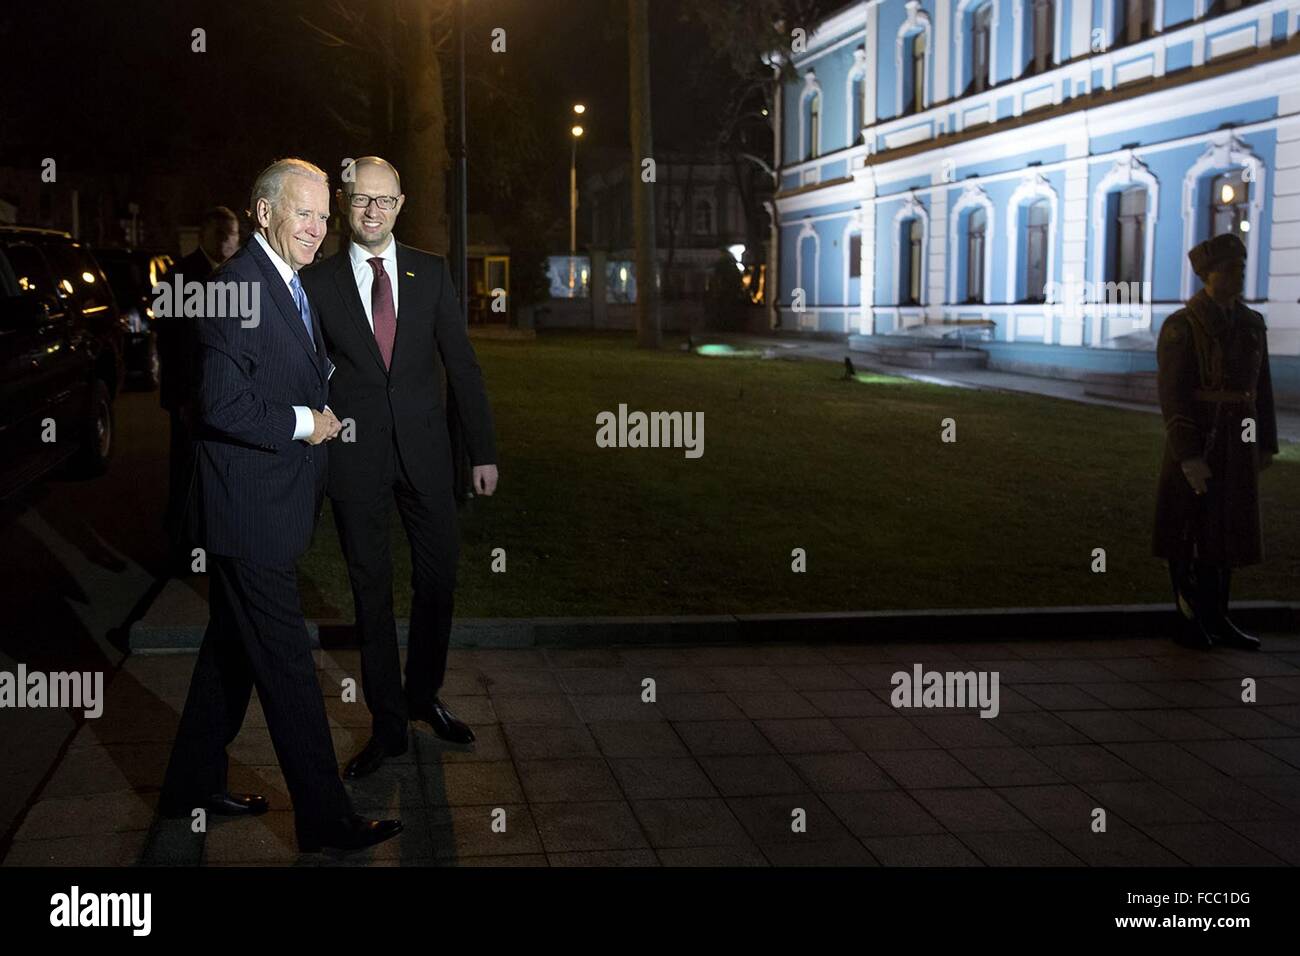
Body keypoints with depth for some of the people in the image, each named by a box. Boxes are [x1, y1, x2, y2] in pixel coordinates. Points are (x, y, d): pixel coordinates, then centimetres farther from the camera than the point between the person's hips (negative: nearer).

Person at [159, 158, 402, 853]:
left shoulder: (290, 285, 14)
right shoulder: (237, 286, -18)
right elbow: (223, 406, -24)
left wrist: (323, 407, 8)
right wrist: (304, 423, -16)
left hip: (269, 509, 10)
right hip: (251, 513, -10)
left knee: (231, 650, 20)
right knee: (288, 664, -3)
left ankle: (193, 785, 35)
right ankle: (325, 818, 6)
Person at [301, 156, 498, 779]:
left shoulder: (430, 273, 4)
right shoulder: (316, 281, 0)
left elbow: (461, 364, 5)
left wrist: (483, 450, 3)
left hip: (424, 449, 2)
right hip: (354, 454, -2)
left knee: (438, 577, 9)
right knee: (372, 588, 6)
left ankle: (422, 696, 32)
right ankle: (387, 726, 17)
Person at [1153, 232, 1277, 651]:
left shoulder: (1252, 324, 8)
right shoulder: (1179, 327, -12)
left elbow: (1261, 388, 13)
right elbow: (1171, 395, -15)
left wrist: (1266, 444, 11)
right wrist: (1188, 456, -20)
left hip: (1236, 443, 6)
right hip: (1193, 440, -6)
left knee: (1225, 529, 11)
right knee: (1189, 531, 2)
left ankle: (1217, 619, 21)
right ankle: (1187, 620, 14)